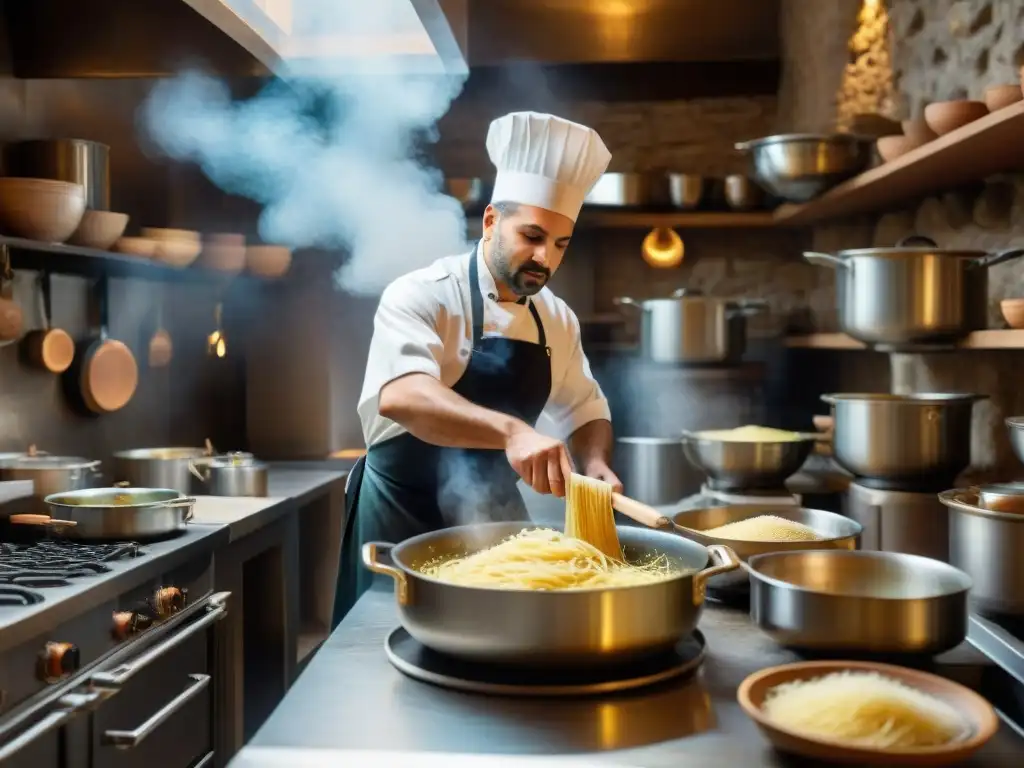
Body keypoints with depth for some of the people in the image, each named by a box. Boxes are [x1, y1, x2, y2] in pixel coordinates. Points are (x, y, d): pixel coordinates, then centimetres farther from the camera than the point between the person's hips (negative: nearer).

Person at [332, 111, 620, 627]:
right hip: (405, 516, -6)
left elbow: (585, 411, 11)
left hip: (493, 516, 6)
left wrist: (595, 463, -11)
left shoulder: (557, 320, 2)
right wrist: (511, 430, -51)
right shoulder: (422, 295, -19)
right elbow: (400, 395, -37)